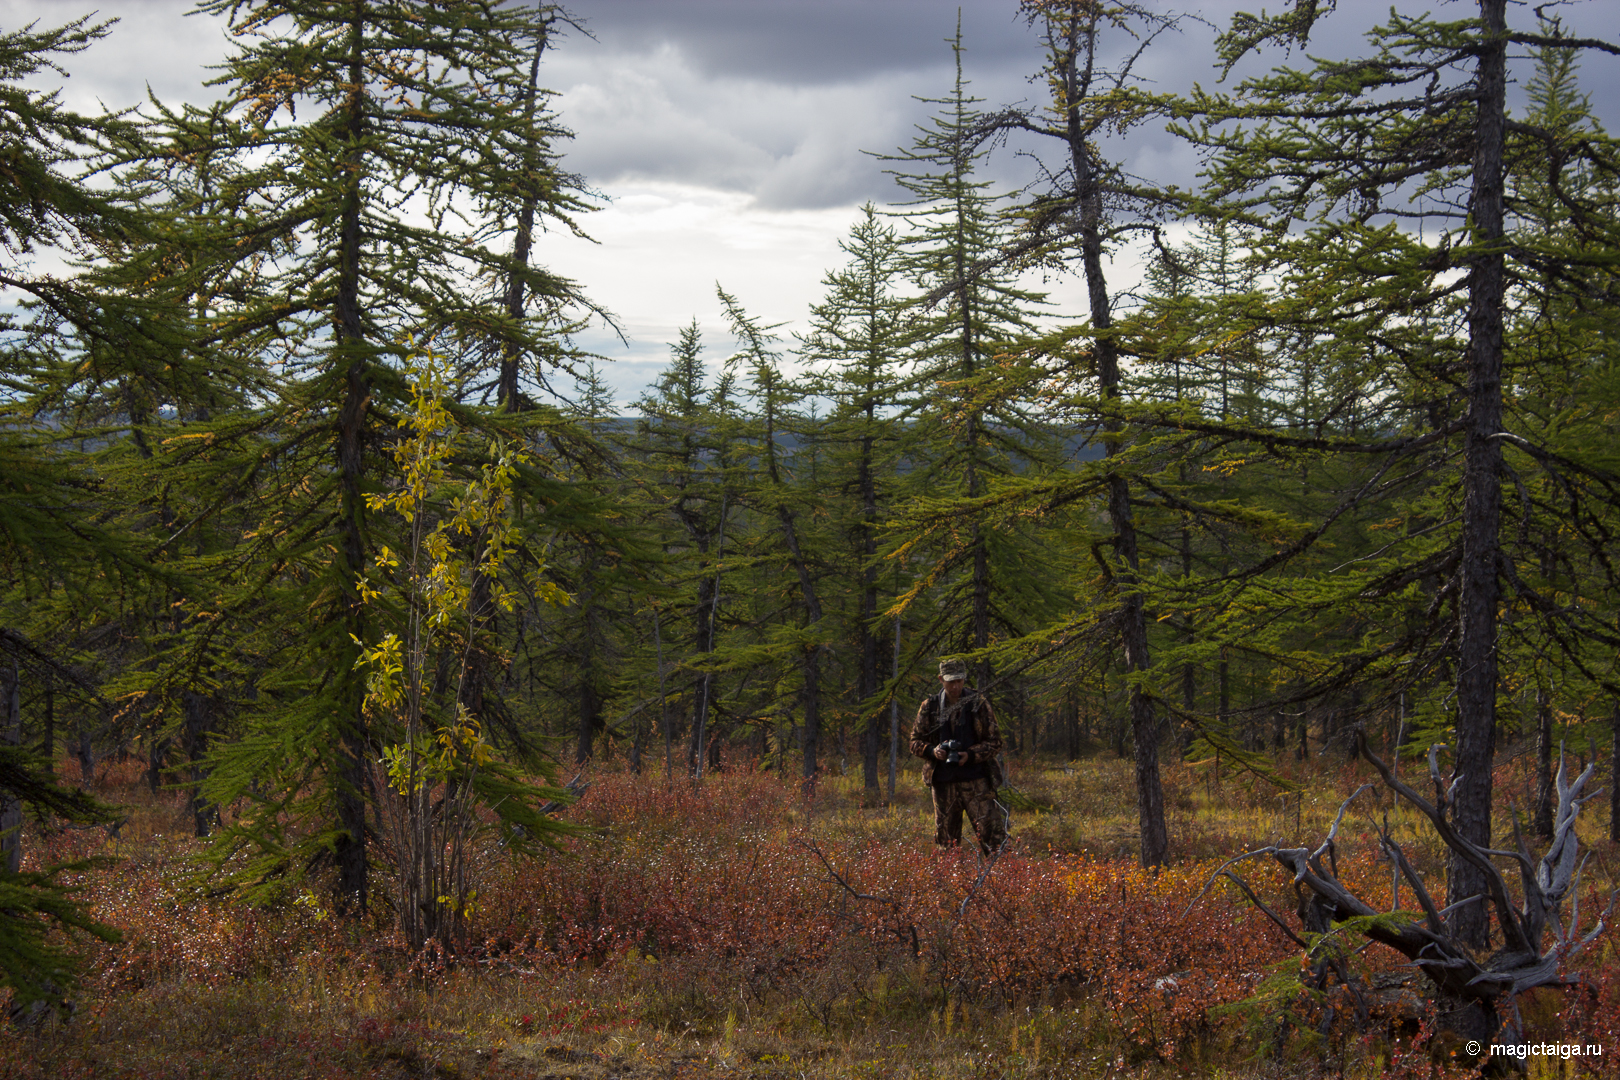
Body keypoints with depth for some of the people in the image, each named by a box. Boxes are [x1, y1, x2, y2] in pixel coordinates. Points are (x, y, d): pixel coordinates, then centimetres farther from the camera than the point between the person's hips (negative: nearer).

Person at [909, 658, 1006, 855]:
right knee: (945, 838, 9)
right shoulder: (929, 706, 5)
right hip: (943, 781, 2)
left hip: (975, 780, -2)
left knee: (991, 833, -9)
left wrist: (970, 755, -16)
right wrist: (933, 751, -12)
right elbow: (915, 742, 10)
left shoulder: (978, 703, 0)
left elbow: (995, 742, 1)